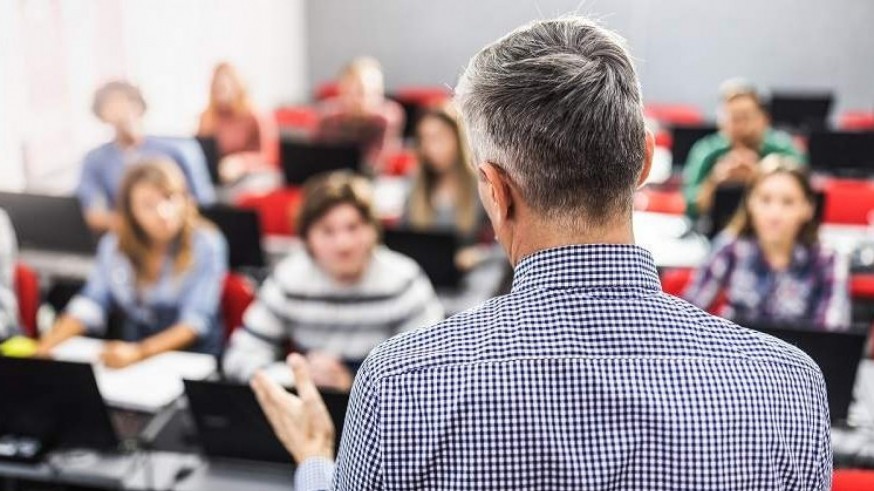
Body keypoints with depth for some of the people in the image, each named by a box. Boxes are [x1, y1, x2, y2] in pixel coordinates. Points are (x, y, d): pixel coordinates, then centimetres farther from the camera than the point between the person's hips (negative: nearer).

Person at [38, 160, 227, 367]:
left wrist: (139, 352, -29)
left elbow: (195, 321, -17)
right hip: (132, 352, 3)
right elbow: (90, 304, -2)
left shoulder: (207, 245, -11)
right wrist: (44, 347, -17)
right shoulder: (114, 245, 1)